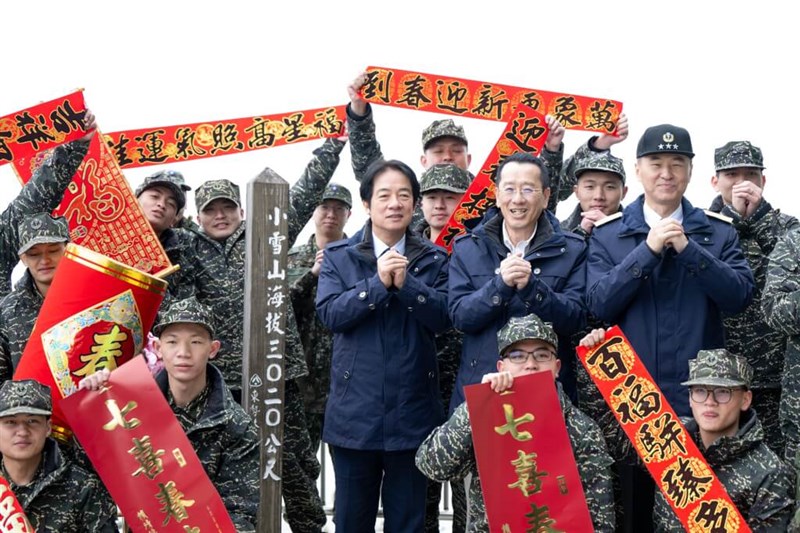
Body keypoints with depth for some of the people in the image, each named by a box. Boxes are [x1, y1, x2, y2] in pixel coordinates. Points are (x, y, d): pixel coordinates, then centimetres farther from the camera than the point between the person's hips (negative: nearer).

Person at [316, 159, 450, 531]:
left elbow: (443, 317, -7)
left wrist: (406, 283, -20)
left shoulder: (434, 259, 4)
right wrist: (378, 283, -19)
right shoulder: (339, 256, 3)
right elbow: (329, 313, -10)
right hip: (355, 409, 0)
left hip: (412, 410, 1)